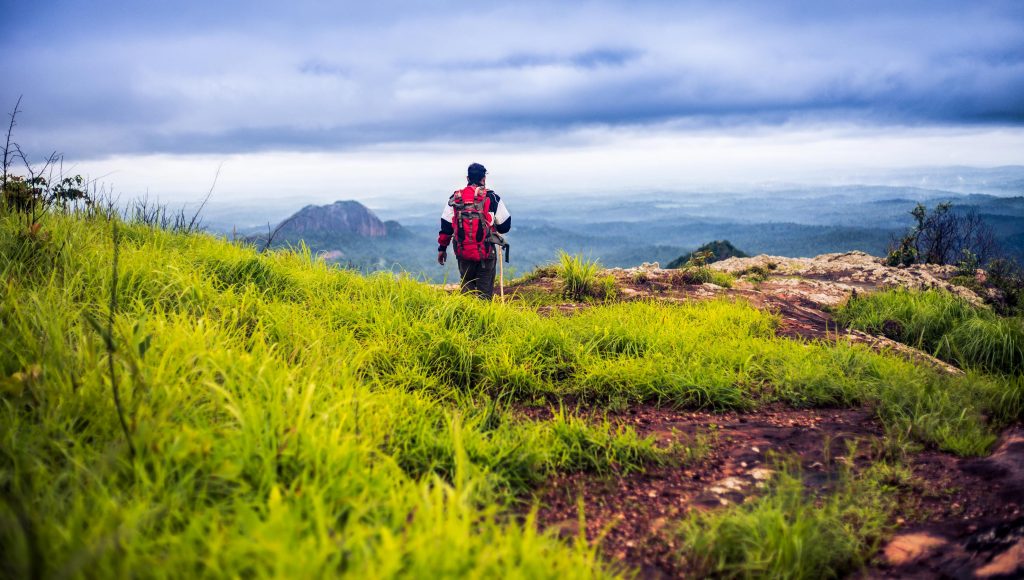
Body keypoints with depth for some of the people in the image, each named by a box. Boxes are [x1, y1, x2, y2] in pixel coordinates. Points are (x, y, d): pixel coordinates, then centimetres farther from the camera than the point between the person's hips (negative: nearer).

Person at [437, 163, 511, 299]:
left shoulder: (455, 198, 2)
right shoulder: (492, 198, -5)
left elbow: (445, 226, 5)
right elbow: (505, 226, 0)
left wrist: (442, 248, 14)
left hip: (463, 252, 2)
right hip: (486, 252, -2)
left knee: (466, 285, 18)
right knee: (485, 289, 6)